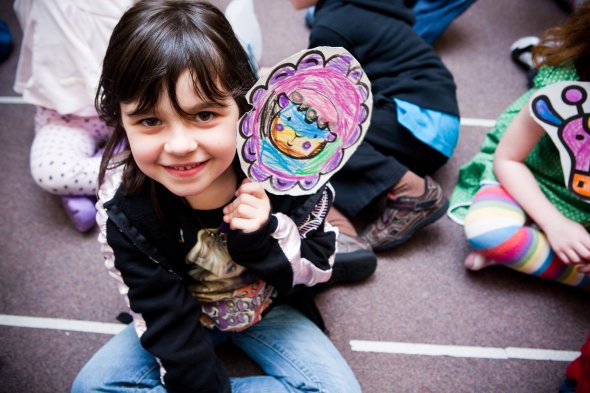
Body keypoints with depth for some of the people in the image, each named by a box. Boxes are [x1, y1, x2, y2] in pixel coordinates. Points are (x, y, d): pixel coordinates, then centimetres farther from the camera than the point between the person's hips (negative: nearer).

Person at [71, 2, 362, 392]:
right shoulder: (123, 211, -26)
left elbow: (319, 265, -14)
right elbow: (164, 318, -18)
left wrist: (267, 236, -34)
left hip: (273, 308, 0)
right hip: (185, 317, 1)